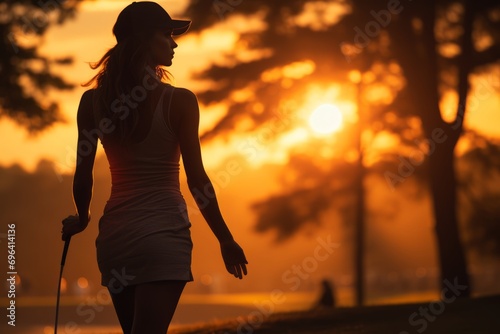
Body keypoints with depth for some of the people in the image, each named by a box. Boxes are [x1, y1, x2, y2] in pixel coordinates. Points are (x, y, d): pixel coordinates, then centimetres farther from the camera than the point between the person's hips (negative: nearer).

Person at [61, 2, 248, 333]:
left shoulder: (93, 100, 2)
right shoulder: (179, 101, -9)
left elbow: (83, 174, 4)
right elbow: (197, 179, -8)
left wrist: (82, 218, 25)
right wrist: (226, 240, 3)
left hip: (115, 232, 5)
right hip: (163, 230, -5)